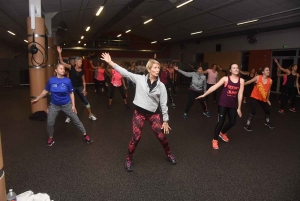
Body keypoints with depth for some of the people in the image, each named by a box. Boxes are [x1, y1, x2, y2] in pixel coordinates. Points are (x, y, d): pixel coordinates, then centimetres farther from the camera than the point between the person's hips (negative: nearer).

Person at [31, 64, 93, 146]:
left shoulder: (67, 81, -13)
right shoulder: (51, 80, -9)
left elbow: (71, 93, -4)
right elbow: (45, 91, 7)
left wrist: (73, 105, -5)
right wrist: (37, 99, 12)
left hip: (66, 104, -1)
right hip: (54, 105, 1)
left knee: (76, 120, 5)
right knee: (50, 123, 2)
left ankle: (85, 135, 21)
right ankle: (51, 138, 29)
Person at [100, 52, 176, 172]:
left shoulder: (161, 86, -4)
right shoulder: (139, 79, -6)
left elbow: (164, 104, -2)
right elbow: (125, 72, -9)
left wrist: (165, 121, -1)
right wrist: (110, 62, -16)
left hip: (154, 114, 1)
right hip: (139, 113, -1)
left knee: (161, 136, 6)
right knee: (136, 138, -1)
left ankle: (169, 154, 35)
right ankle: (128, 159, 22)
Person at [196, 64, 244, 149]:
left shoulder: (241, 80, -1)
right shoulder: (225, 78, -8)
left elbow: (240, 94, -2)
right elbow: (214, 87, -11)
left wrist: (239, 108, 0)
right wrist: (204, 95, -15)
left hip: (233, 105, 4)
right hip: (223, 104, -4)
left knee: (232, 122, 12)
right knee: (221, 122, -4)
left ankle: (222, 133, 41)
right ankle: (215, 140, 14)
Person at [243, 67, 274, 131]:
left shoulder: (270, 81, -4)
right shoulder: (258, 77, -15)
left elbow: (268, 90, 7)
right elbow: (249, 82, -6)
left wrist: (267, 99, 15)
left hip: (263, 99, 5)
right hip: (255, 97, -5)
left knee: (267, 110, 15)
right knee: (253, 112, -15)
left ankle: (267, 122, 44)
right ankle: (247, 125, 0)